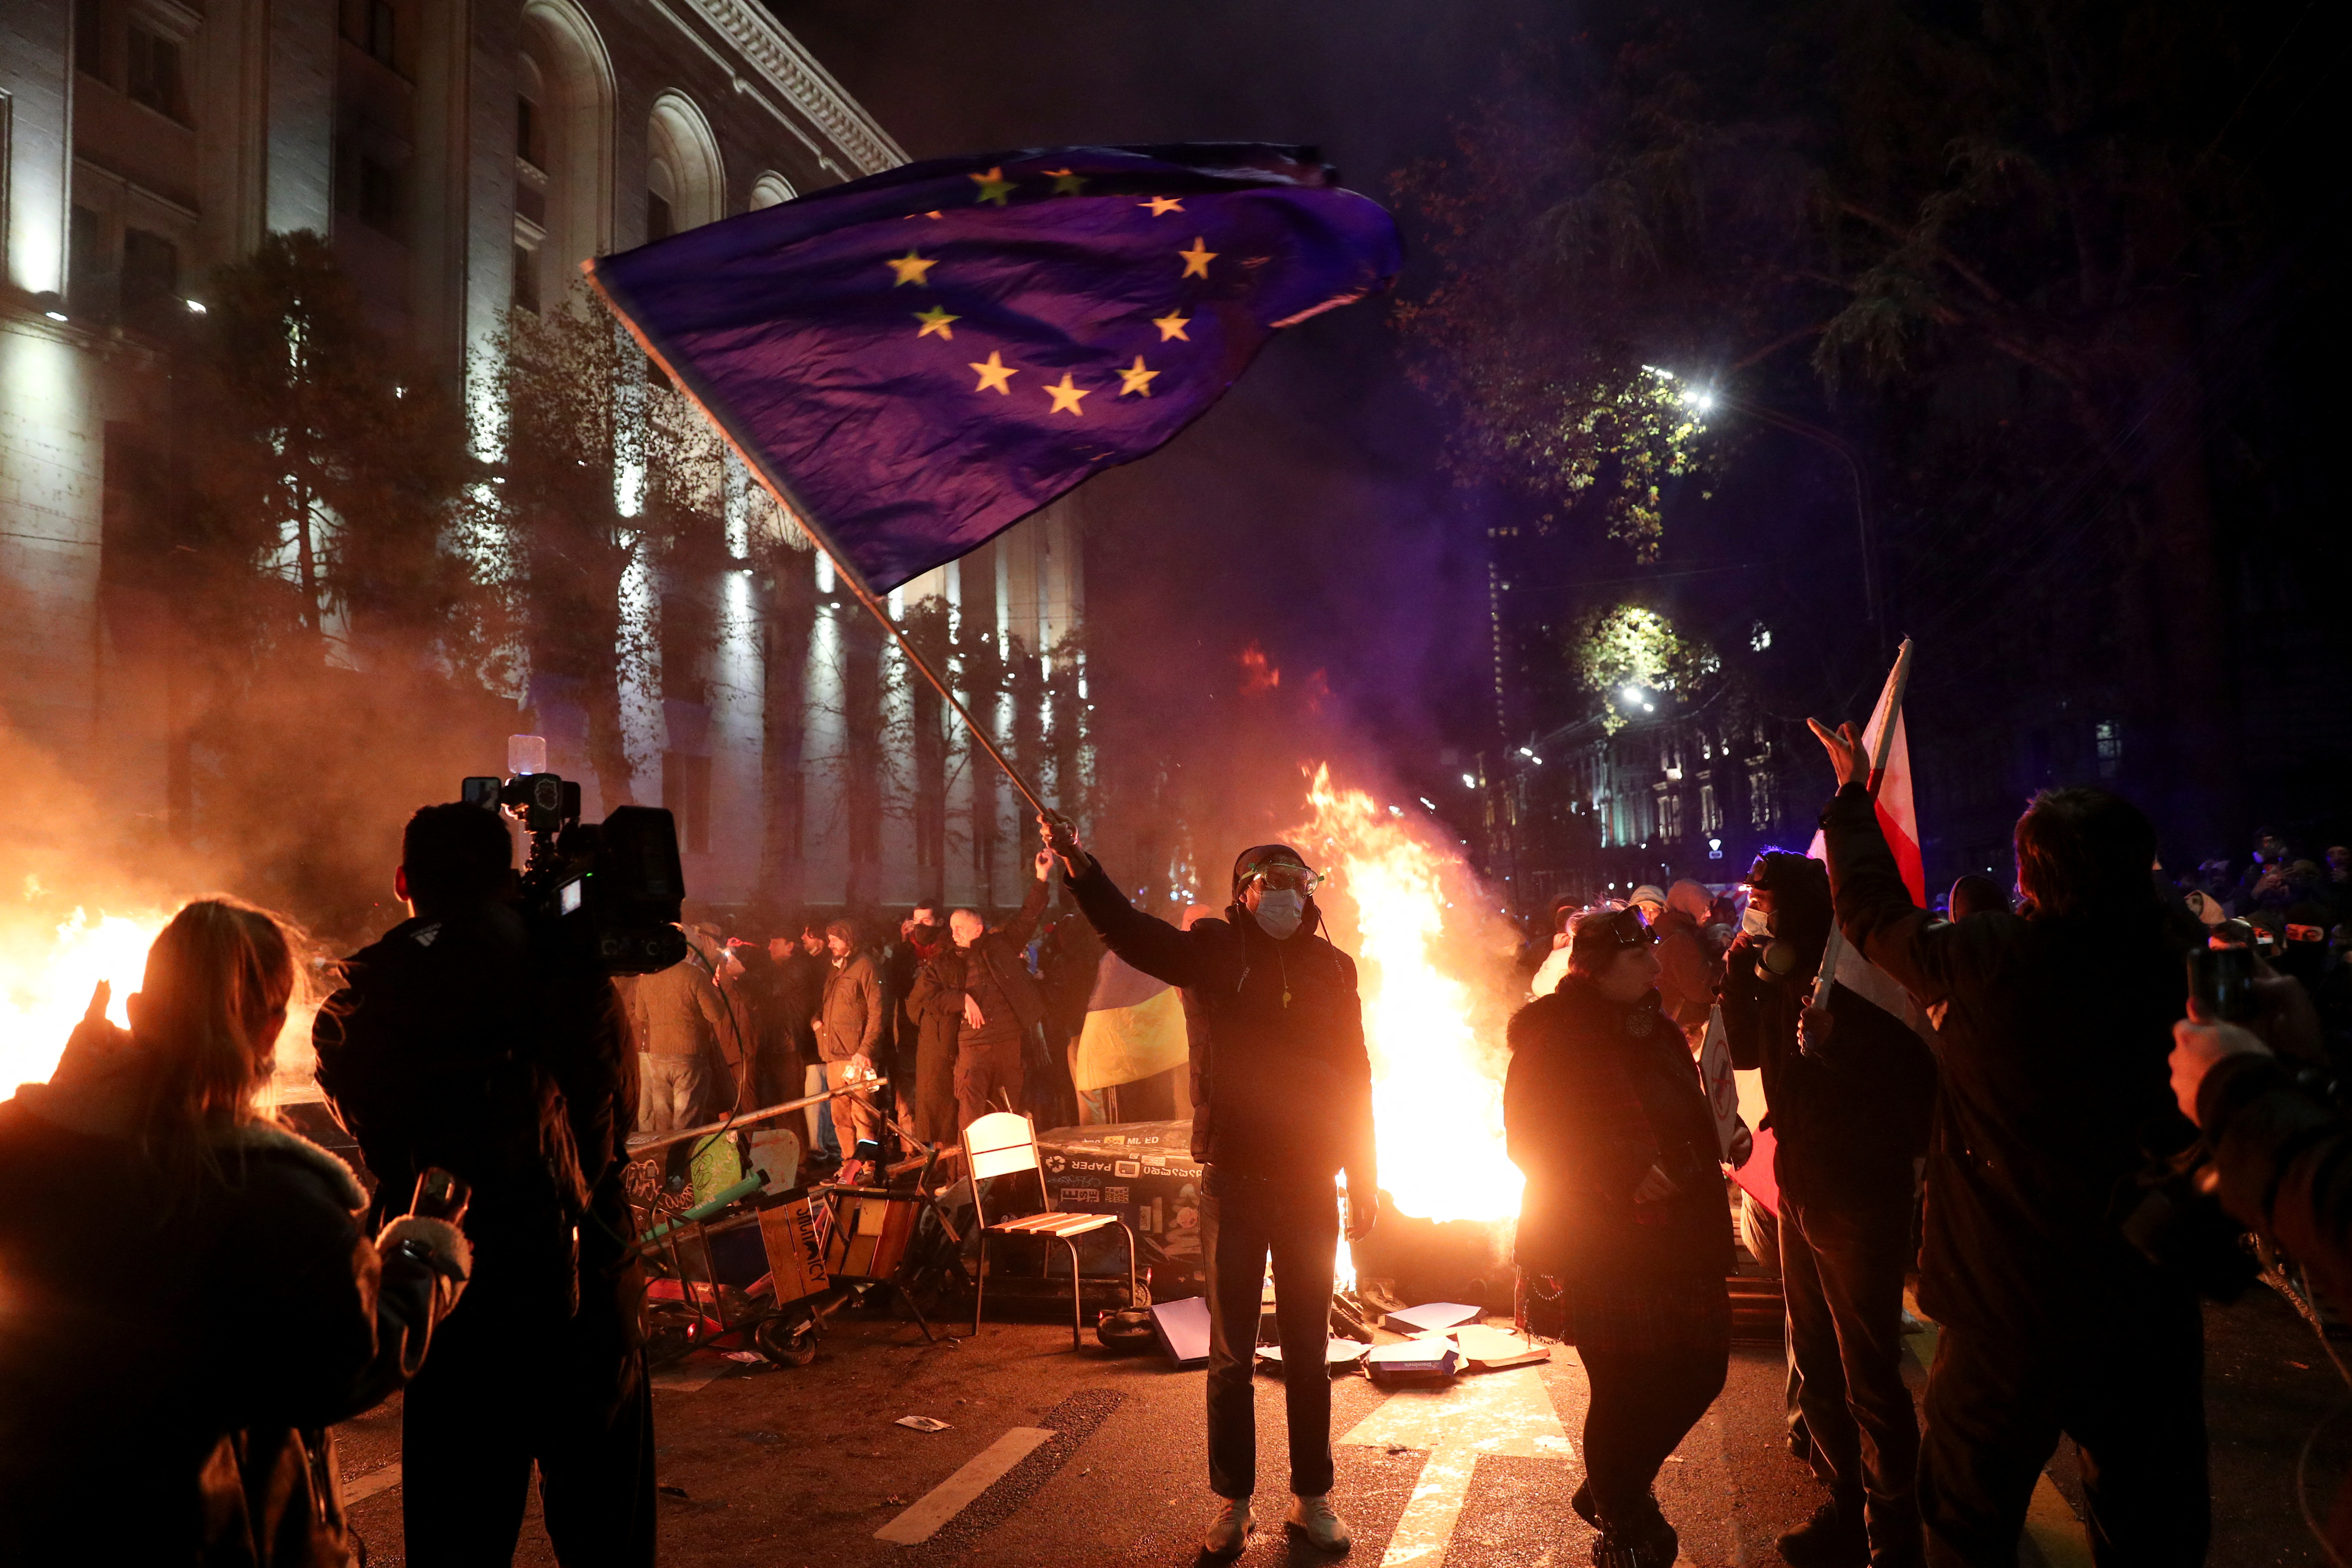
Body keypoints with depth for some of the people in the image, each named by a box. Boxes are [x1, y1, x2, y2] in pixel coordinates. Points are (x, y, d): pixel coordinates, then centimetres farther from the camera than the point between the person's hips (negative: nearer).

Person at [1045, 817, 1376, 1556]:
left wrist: (1364, 1180, 7)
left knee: (1308, 1352, 13)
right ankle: (1232, 1503, 23)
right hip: (1234, 1183, -1)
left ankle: (1312, 1498, 27)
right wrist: (1079, 867, -37)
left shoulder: (1331, 966, 3)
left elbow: (1356, 1075, 7)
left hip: (1310, 1188, 2)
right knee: (1231, 1354, 9)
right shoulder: (1213, 952, -3)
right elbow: (1130, 931, -20)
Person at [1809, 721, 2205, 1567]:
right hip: (2150, 1300, 3)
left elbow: (1872, 909, 0)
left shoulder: (1987, 958, -18)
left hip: (2012, 1306, -3)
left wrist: (1853, 792, 13)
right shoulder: (2169, 964, -13)